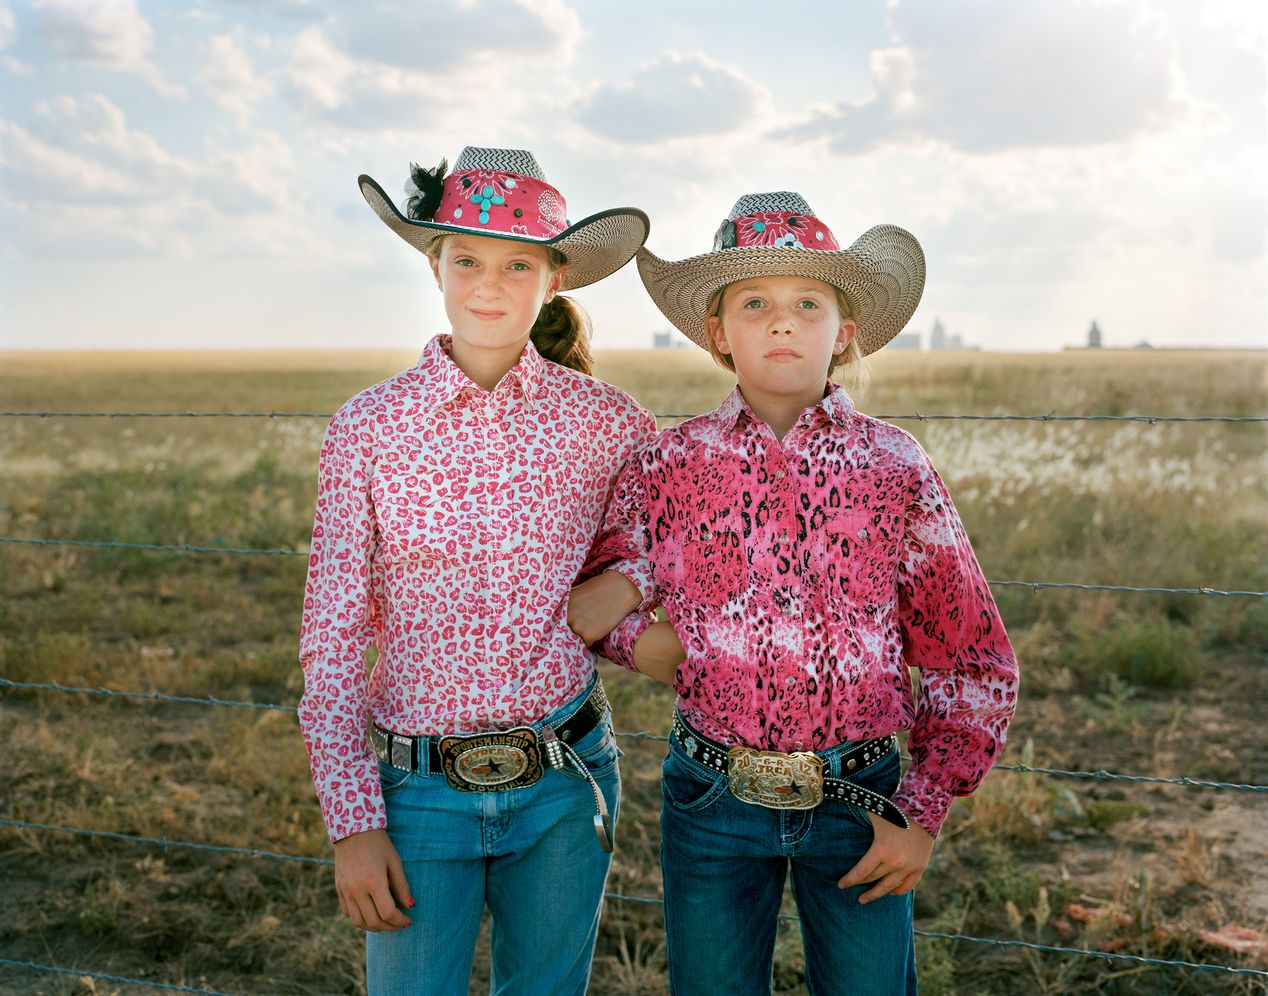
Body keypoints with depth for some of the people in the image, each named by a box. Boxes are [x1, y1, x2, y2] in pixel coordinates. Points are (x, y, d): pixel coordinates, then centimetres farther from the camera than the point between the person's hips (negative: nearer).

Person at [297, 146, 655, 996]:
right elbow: (333, 639, -3)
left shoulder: (605, 421, -3)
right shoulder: (369, 426, -5)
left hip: (566, 781, 1)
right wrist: (352, 822, -7)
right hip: (421, 790, -1)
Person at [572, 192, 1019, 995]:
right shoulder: (672, 465, -3)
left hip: (857, 803, 0)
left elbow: (975, 665, 1)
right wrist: (637, 635, -9)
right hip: (711, 801, 1)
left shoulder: (896, 469, -5)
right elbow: (589, 603, 12)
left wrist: (924, 813, -4)